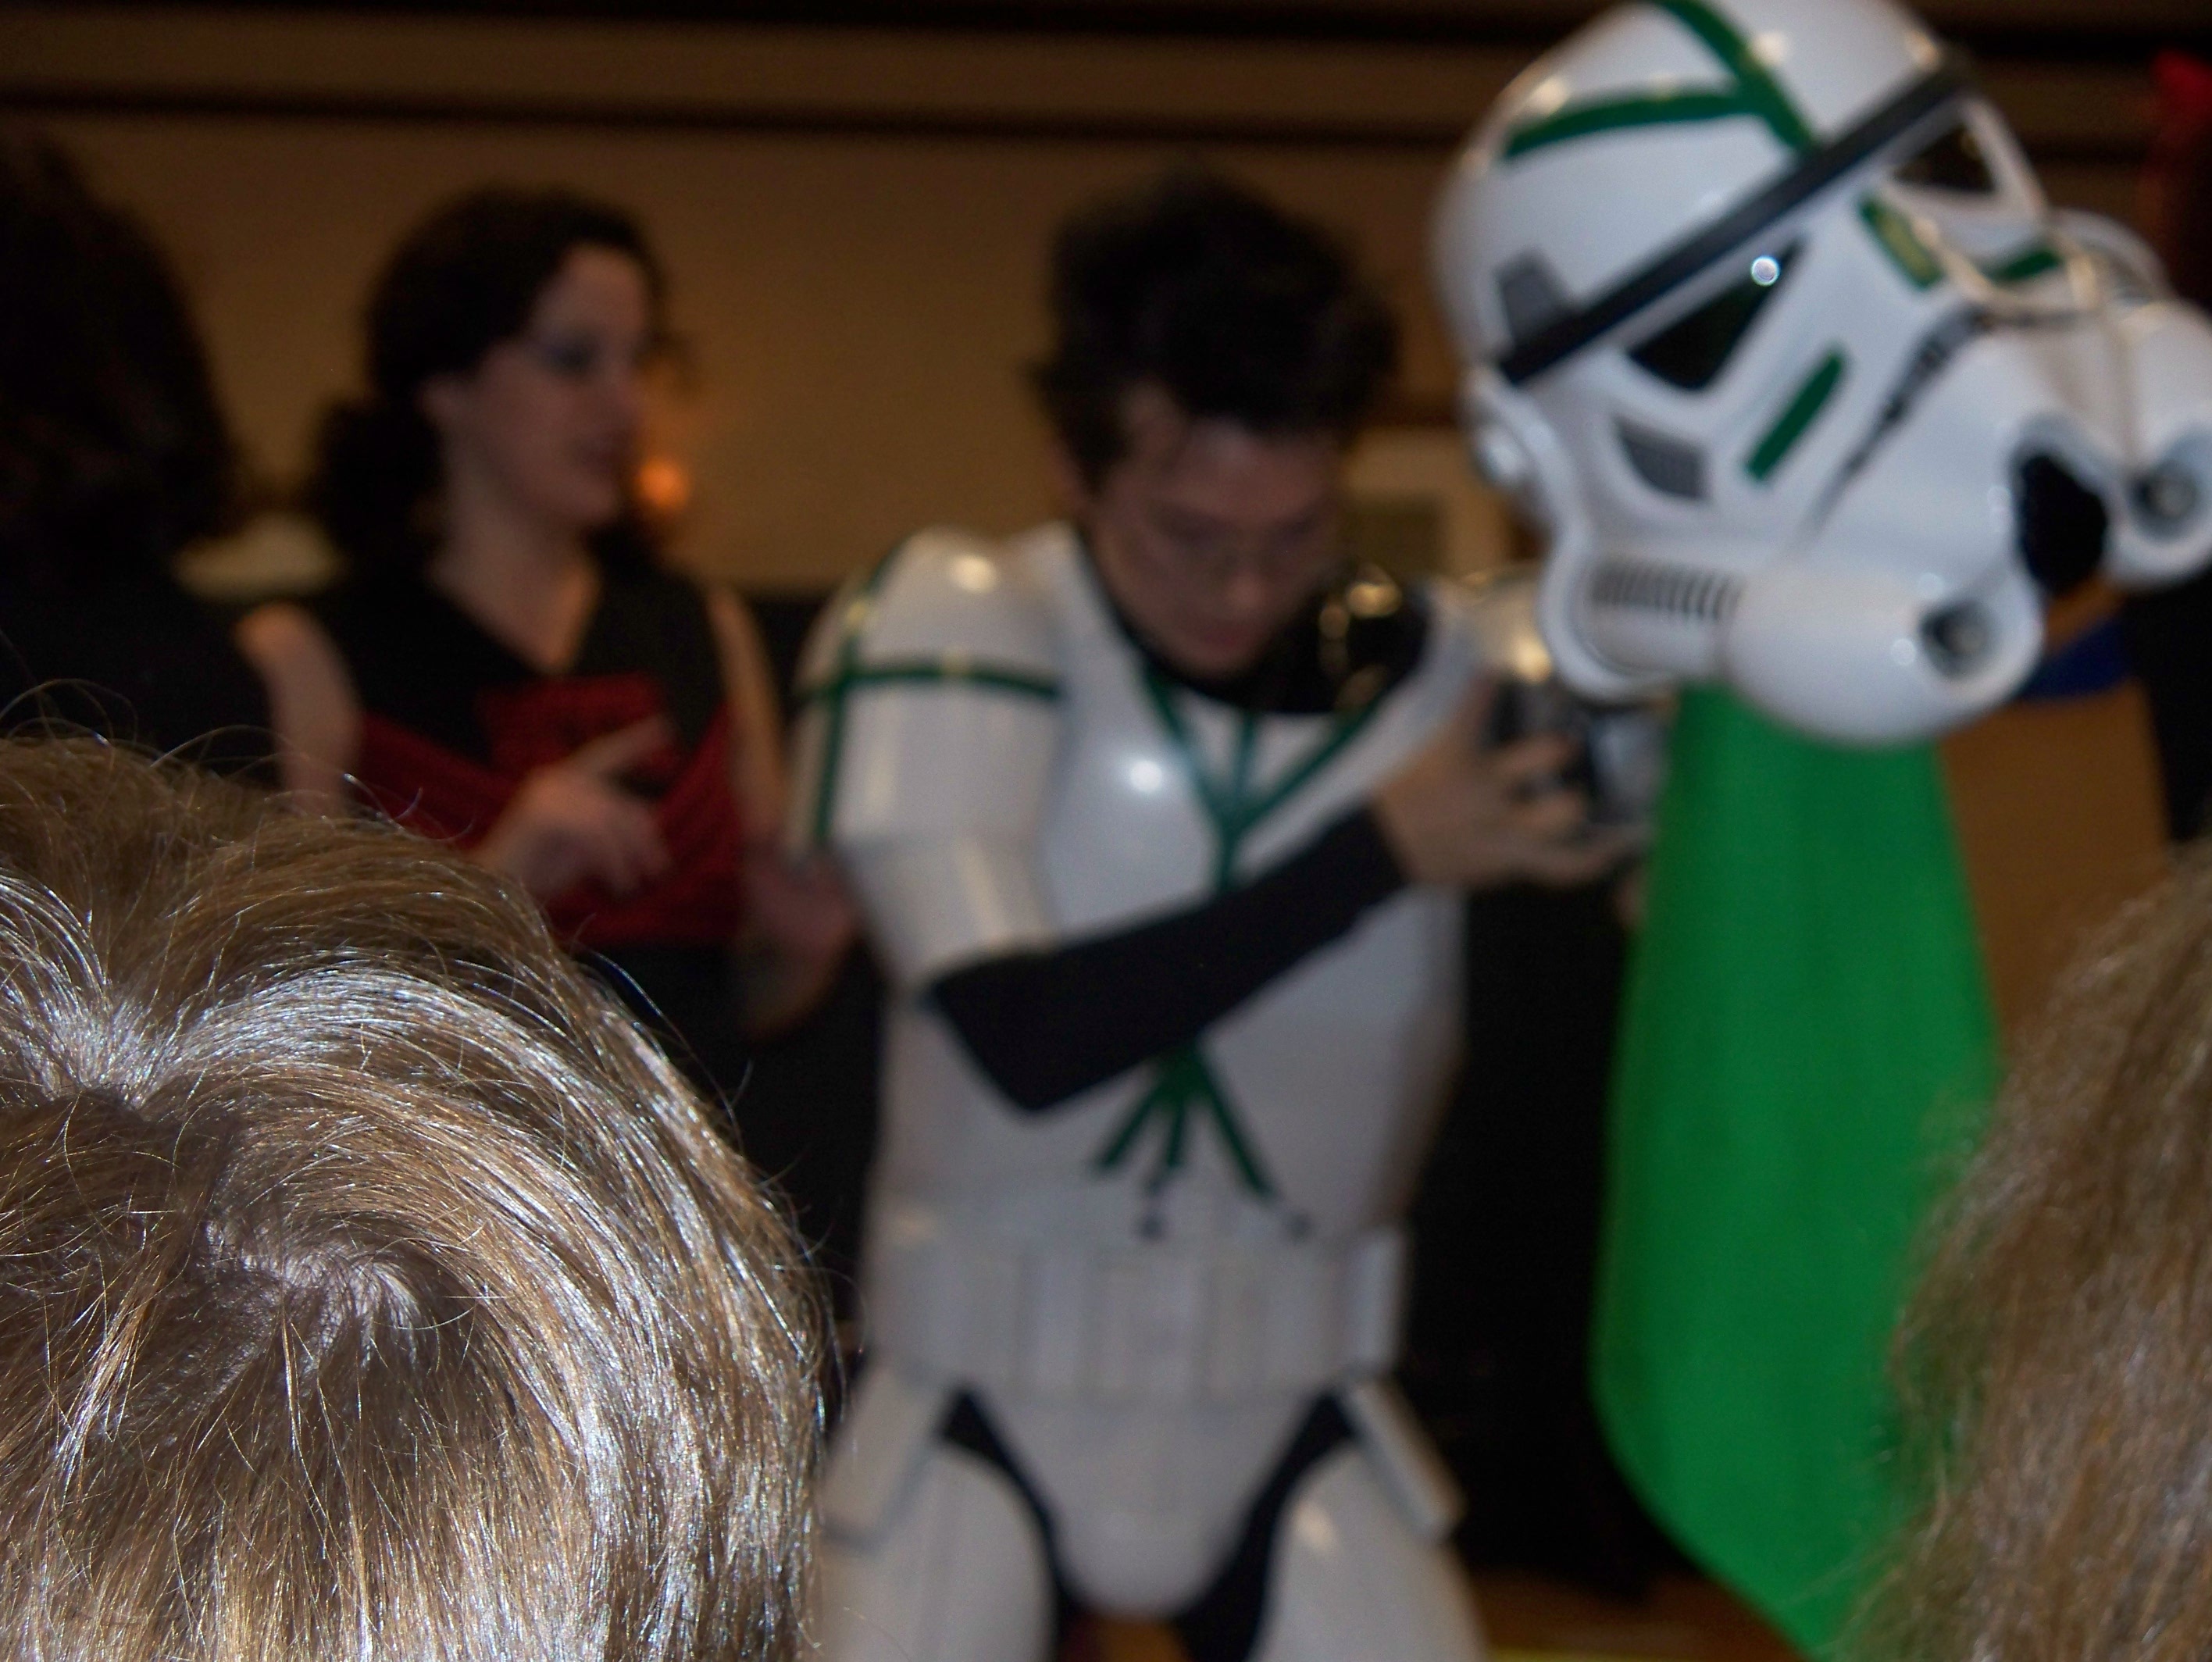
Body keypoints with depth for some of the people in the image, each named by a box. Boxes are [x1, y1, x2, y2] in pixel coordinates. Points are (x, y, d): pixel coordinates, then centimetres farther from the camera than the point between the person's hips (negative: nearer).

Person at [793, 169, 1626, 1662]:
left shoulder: (1444, 671, -8)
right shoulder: (954, 634, -14)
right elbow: (1022, 1035, -24)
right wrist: (1378, 853, -24)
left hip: (1295, 1421, 2)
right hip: (987, 1406, -2)